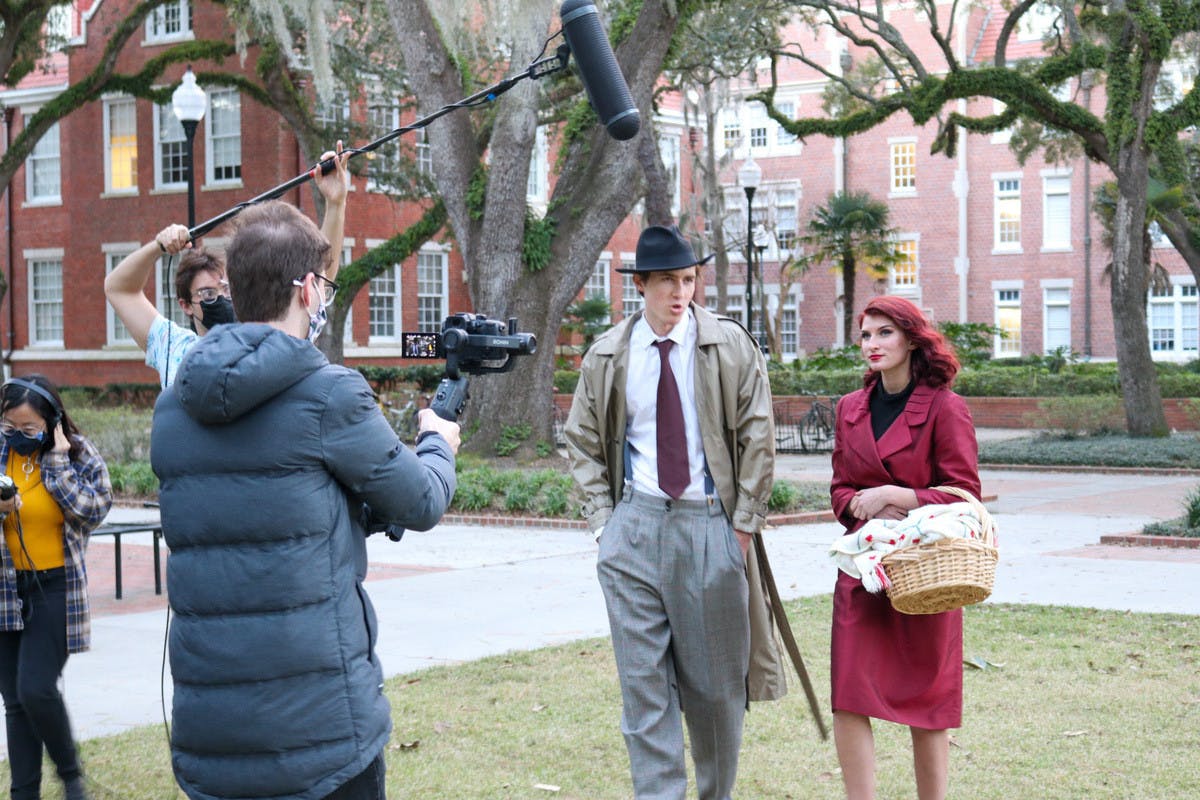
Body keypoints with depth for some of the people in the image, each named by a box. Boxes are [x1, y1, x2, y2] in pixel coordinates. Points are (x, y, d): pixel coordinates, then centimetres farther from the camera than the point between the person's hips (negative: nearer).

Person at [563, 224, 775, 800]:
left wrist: (744, 524, -2)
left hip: (709, 523, -1)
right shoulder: (606, 356, 6)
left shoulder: (731, 346, 1)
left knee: (716, 682, 6)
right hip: (634, 524, 1)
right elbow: (583, 443, 13)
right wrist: (603, 519, 3)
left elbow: (758, 438, 2)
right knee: (644, 681, 1)